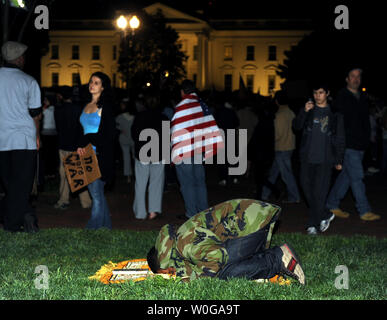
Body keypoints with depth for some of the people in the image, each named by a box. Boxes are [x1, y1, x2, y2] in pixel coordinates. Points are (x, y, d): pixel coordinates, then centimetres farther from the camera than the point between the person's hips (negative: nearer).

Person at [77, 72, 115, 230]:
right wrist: (81, 147, 5)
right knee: (95, 192, 9)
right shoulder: (87, 106, 15)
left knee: (96, 192, -9)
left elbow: (107, 134, -12)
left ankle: (94, 228, -5)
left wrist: (86, 141, -10)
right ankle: (105, 226, 17)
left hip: (100, 155, -7)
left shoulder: (105, 106, -6)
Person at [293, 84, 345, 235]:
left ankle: (313, 224, 2)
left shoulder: (334, 113, 6)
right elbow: (296, 126, -2)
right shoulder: (308, 110, 10)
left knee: (319, 192, -7)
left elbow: (340, 138, 8)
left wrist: (339, 160, 4)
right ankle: (325, 215, 23)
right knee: (307, 189, 4)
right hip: (307, 158, 3)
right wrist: (304, 112, -17)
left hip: (325, 159, -2)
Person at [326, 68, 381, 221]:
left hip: (360, 145, 7)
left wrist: (367, 138, 15)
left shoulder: (362, 98, 16)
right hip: (348, 145, -7)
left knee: (346, 175, 11)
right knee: (357, 177, -9)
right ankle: (364, 211, -6)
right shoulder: (341, 97, -6)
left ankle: (332, 204, 21)